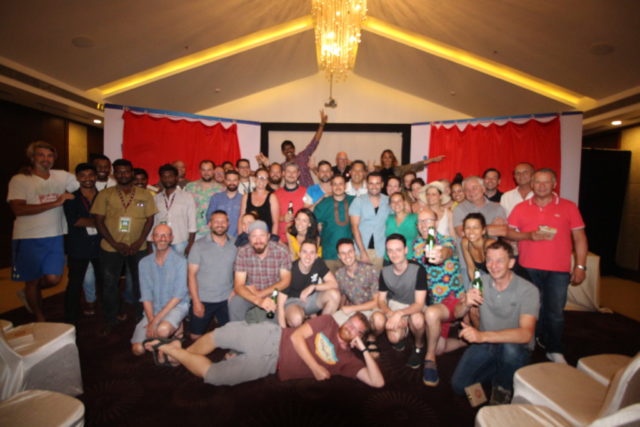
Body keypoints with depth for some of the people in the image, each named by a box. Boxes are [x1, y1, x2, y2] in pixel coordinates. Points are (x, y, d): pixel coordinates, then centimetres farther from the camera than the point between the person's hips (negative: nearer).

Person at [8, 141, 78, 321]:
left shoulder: (62, 176, 4)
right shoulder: (19, 180, -7)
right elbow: (18, 209, -19)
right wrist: (55, 203, -21)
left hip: (55, 237, 3)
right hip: (28, 238, -3)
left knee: (54, 278, -1)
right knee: (32, 280, 10)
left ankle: (28, 293, 34)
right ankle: (40, 319, 29)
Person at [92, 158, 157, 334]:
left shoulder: (145, 195, 2)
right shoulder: (105, 194, 0)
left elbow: (150, 219, 1)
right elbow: (99, 221, -3)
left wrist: (139, 242, -11)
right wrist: (115, 244, -11)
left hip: (138, 247, 0)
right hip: (111, 248, 0)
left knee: (141, 284, 7)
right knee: (109, 285, 9)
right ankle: (110, 321, 27)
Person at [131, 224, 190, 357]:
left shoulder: (180, 261, -12)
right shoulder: (145, 263, 1)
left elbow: (178, 295, -15)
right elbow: (146, 296, 0)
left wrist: (156, 320, -17)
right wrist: (151, 320, -13)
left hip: (176, 306, -4)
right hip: (153, 309, 4)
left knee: (163, 329, -34)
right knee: (137, 349, -9)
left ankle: (178, 328, -1)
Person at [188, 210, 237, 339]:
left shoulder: (234, 245, 1)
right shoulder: (199, 245, -5)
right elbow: (191, 274, -5)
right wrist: (196, 301, -9)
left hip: (226, 299, 2)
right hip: (203, 299, -1)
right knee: (196, 336, 5)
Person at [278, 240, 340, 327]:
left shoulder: (319, 263, -13)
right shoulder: (290, 270, -25)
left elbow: (334, 284, -15)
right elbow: (280, 304, -21)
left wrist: (313, 287, -29)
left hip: (312, 298, 5)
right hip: (293, 301, -4)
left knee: (334, 294, -23)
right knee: (296, 318, -38)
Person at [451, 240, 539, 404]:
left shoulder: (528, 290, -18)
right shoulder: (482, 281, -4)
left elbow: (526, 334, -31)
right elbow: (458, 313, -3)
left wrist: (483, 335, -44)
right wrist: (466, 303, -28)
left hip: (516, 349, -3)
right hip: (484, 344, 3)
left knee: (509, 347, -37)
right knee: (459, 386, -11)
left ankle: (503, 388, -5)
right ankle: (496, 371, 17)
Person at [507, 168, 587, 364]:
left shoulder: (569, 207, 3)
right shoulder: (521, 208, 6)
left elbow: (579, 238, 4)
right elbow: (508, 232, 4)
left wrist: (580, 266, -1)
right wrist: (529, 236, -13)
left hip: (559, 270, -1)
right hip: (528, 269, 1)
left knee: (555, 312, 2)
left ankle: (555, 350, 18)